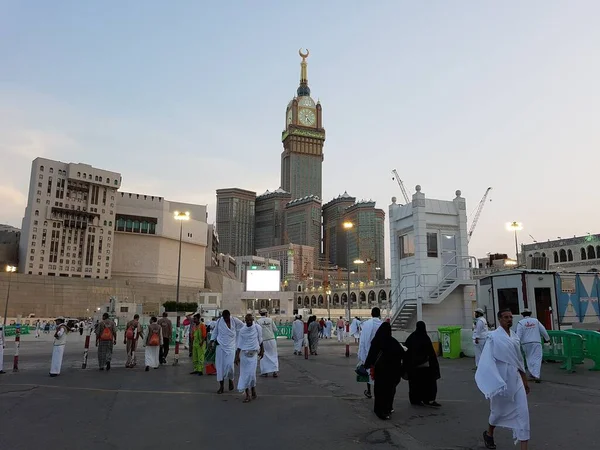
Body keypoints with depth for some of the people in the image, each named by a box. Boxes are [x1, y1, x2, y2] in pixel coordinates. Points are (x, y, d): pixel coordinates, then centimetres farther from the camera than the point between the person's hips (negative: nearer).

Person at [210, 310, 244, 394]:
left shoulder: (234, 321, -5)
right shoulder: (219, 321, -1)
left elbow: (244, 326, 8)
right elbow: (215, 332, 13)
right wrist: (212, 340, 5)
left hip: (230, 346, -2)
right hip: (220, 346, 2)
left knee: (229, 364, -13)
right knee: (220, 365, 1)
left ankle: (231, 379, 17)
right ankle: (221, 386, 13)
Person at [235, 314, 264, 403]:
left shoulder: (257, 328, -6)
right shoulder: (242, 330, -4)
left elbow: (260, 340, 8)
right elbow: (239, 345, -2)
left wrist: (262, 350, 15)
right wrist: (237, 356, -7)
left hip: (253, 354, -1)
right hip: (244, 354, 1)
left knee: (251, 373, -7)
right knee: (244, 374, 2)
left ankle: (253, 390, 20)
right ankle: (247, 395, 11)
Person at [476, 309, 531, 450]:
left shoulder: (514, 335, 5)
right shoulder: (494, 337, -14)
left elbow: (519, 359, 14)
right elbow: (488, 361, -17)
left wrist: (524, 379, 17)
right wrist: (495, 383, -23)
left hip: (516, 379, 5)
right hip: (502, 380, -5)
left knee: (523, 412, -2)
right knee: (499, 410, 12)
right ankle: (488, 434, 41)